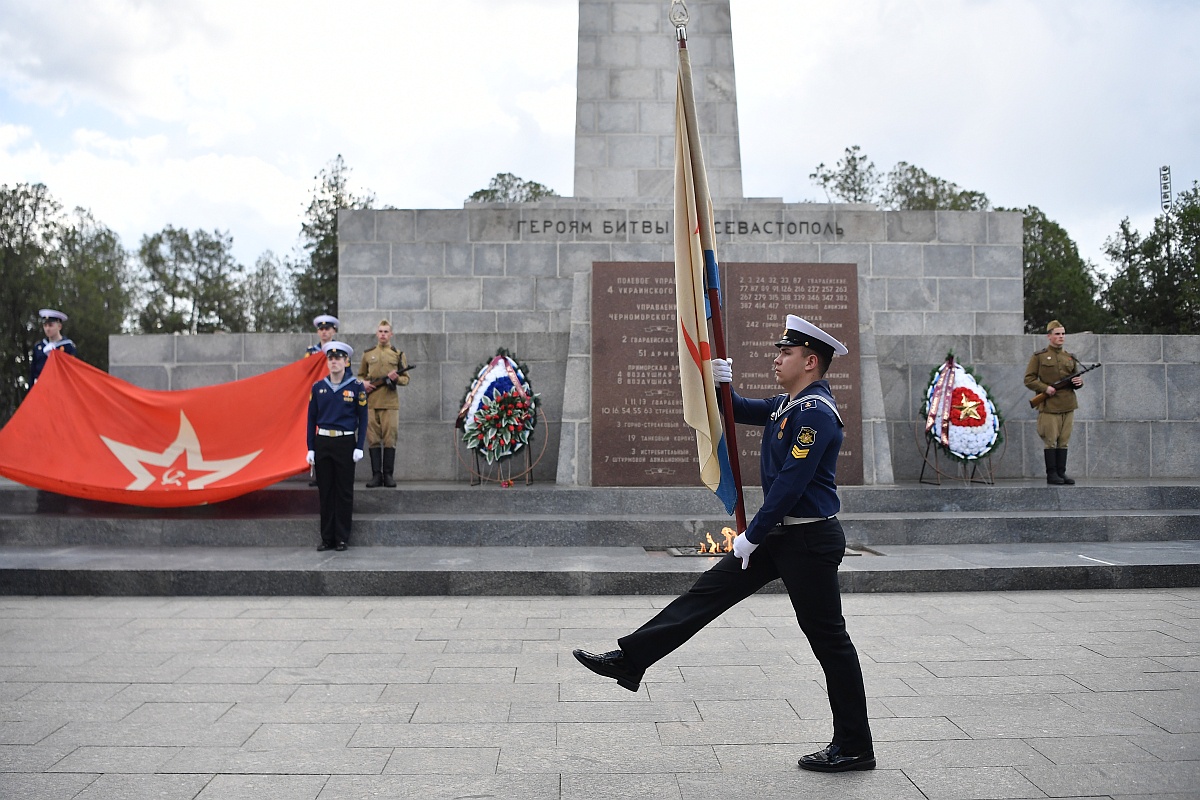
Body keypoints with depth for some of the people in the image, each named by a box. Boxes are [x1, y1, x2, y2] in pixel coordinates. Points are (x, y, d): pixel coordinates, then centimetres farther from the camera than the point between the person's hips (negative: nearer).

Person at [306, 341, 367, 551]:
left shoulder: (356, 387, -1)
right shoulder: (318, 387, 5)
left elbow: (363, 419, 0)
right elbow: (312, 419, 8)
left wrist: (359, 447, -7)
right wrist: (310, 448, 2)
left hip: (345, 443, -2)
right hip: (322, 443, 2)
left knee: (344, 492, 3)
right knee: (325, 492, 7)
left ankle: (342, 538, 11)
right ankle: (327, 538, 15)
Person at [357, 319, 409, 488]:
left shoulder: (398, 354, 8)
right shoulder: (368, 354, 13)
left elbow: (406, 379, 9)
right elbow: (360, 375, 19)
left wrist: (396, 378, -13)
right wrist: (363, 383, -3)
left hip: (390, 403, -1)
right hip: (371, 403, 2)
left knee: (390, 440, -2)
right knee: (373, 440, 1)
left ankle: (388, 475, 4)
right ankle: (376, 475, 6)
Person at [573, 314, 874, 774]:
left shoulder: (816, 412, -18)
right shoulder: (787, 404, 12)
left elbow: (790, 484, -23)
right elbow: (741, 413, 28)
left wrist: (752, 536, -16)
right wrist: (721, 385, 6)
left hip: (809, 541, -10)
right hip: (779, 534, 10)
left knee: (828, 640, 1)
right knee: (708, 592, 5)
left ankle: (854, 748, 14)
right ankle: (630, 660, 8)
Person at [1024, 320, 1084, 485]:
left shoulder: (1070, 358, 15)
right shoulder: (1038, 357, 1)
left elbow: (1077, 377, 21)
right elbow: (1028, 380, -2)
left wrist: (1079, 381, -2)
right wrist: (1045, 388, -16)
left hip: (1068, 406, 5)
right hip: (1049, 406, -5)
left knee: (1064, 441, 7)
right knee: (1050, 441, -3)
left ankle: (1061, 473, 12)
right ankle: (1051, 474, 2)